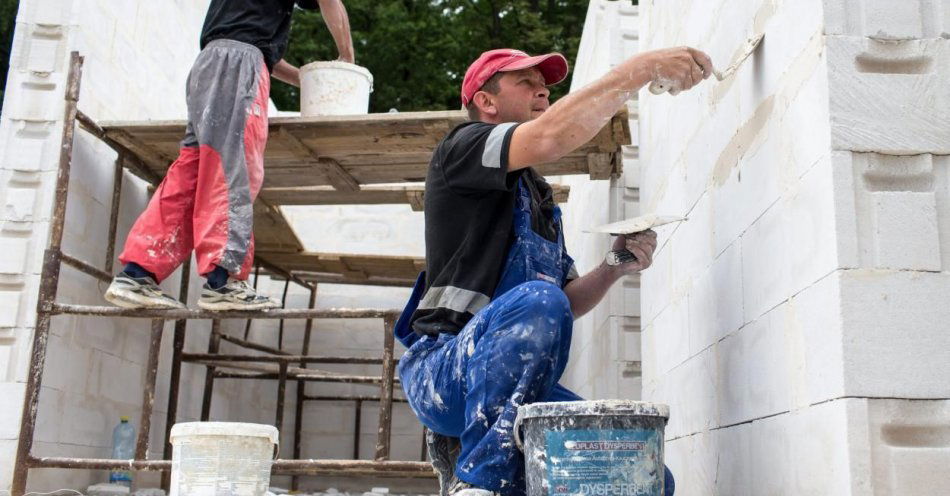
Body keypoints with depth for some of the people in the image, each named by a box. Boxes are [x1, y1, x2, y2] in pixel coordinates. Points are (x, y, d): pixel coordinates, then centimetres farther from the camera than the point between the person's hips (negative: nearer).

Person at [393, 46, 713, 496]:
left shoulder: (540, 199, 26)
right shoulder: (462, 147, 3)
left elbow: (568, 305, 19)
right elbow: (550, 139, -19)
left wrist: (614, 268, 1)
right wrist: (643, 67, -16)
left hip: (521, 388, 8)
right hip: (444, 370, -7)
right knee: (538, 300, -37)